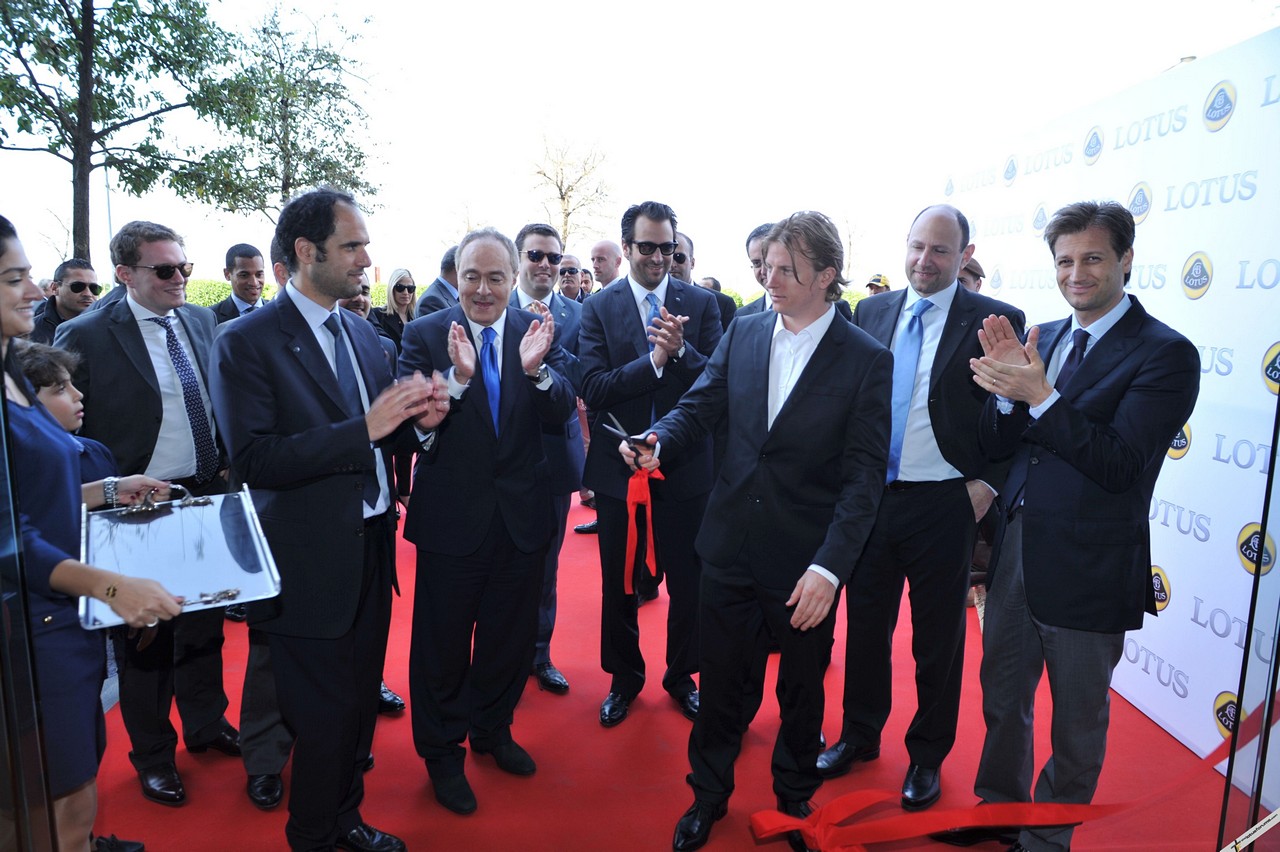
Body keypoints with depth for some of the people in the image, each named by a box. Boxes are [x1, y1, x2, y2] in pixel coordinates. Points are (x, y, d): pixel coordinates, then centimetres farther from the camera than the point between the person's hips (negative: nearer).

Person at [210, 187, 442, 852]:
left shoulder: (362, 332, 9)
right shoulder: (247, 342, -12)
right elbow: (253, 459, -21)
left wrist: (416, 418, -8)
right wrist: (363, 428, -27)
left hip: (373, 547, 7)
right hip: (313, 562, -6)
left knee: (361, 702, 20)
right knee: (324, 716, 7)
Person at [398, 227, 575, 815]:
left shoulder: (538, 331, -2)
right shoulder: (426, 335, -8)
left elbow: (561, 413, -11)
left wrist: (536, 370, -30)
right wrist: (457, 378, -35)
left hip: (522, 516, 3)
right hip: (451, 517, -2)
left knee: (510, 634, 20)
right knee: (443, 641, 14)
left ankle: (492, 729, 46)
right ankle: (441, 750, 38)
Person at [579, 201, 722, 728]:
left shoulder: (701, 303, -1)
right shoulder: (598, 308, -3)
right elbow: (593, 389, -14)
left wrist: (680, 351, -26)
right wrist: (653, 360, -24)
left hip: (684, 466, 0)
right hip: (618, 466, 0)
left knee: (688, 581, 12)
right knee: (619, 583, 15)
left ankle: (682, 676, 37)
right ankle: (624, 678, 38)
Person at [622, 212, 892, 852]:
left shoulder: (867, 360, -10)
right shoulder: (743, 334, 2)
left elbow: (864, 474, -12)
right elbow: (699, 406, 4)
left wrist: (829, 566, -20)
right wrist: (658, 440, -19)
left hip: (806, 561, -2)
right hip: (731, 546, 3)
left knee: (801, 688, 19)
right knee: (720, 679, 16)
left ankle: (796, 797, 45)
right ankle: (708, 793, 41)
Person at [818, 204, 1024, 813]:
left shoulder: (995, 322, -6)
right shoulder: (870, 312, 5)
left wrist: (988, 484, -12)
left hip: (944, 506, -3)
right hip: (869, 496, 4)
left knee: (937, 640, 13)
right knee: (865, 625, 17)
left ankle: (927, 756, 35)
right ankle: (860, 735, 39)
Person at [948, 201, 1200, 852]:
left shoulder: (1165, 354, -12)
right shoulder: (1043, 338, 5)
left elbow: (1121, 464, -21)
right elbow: (999, 447, 2)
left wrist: (1041, 396, -28)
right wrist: (1006, 385, -16)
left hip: (1088, 570, -5)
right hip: (1015, 552, 6)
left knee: (1077, 720, 16)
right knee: (1002, 697, 22)